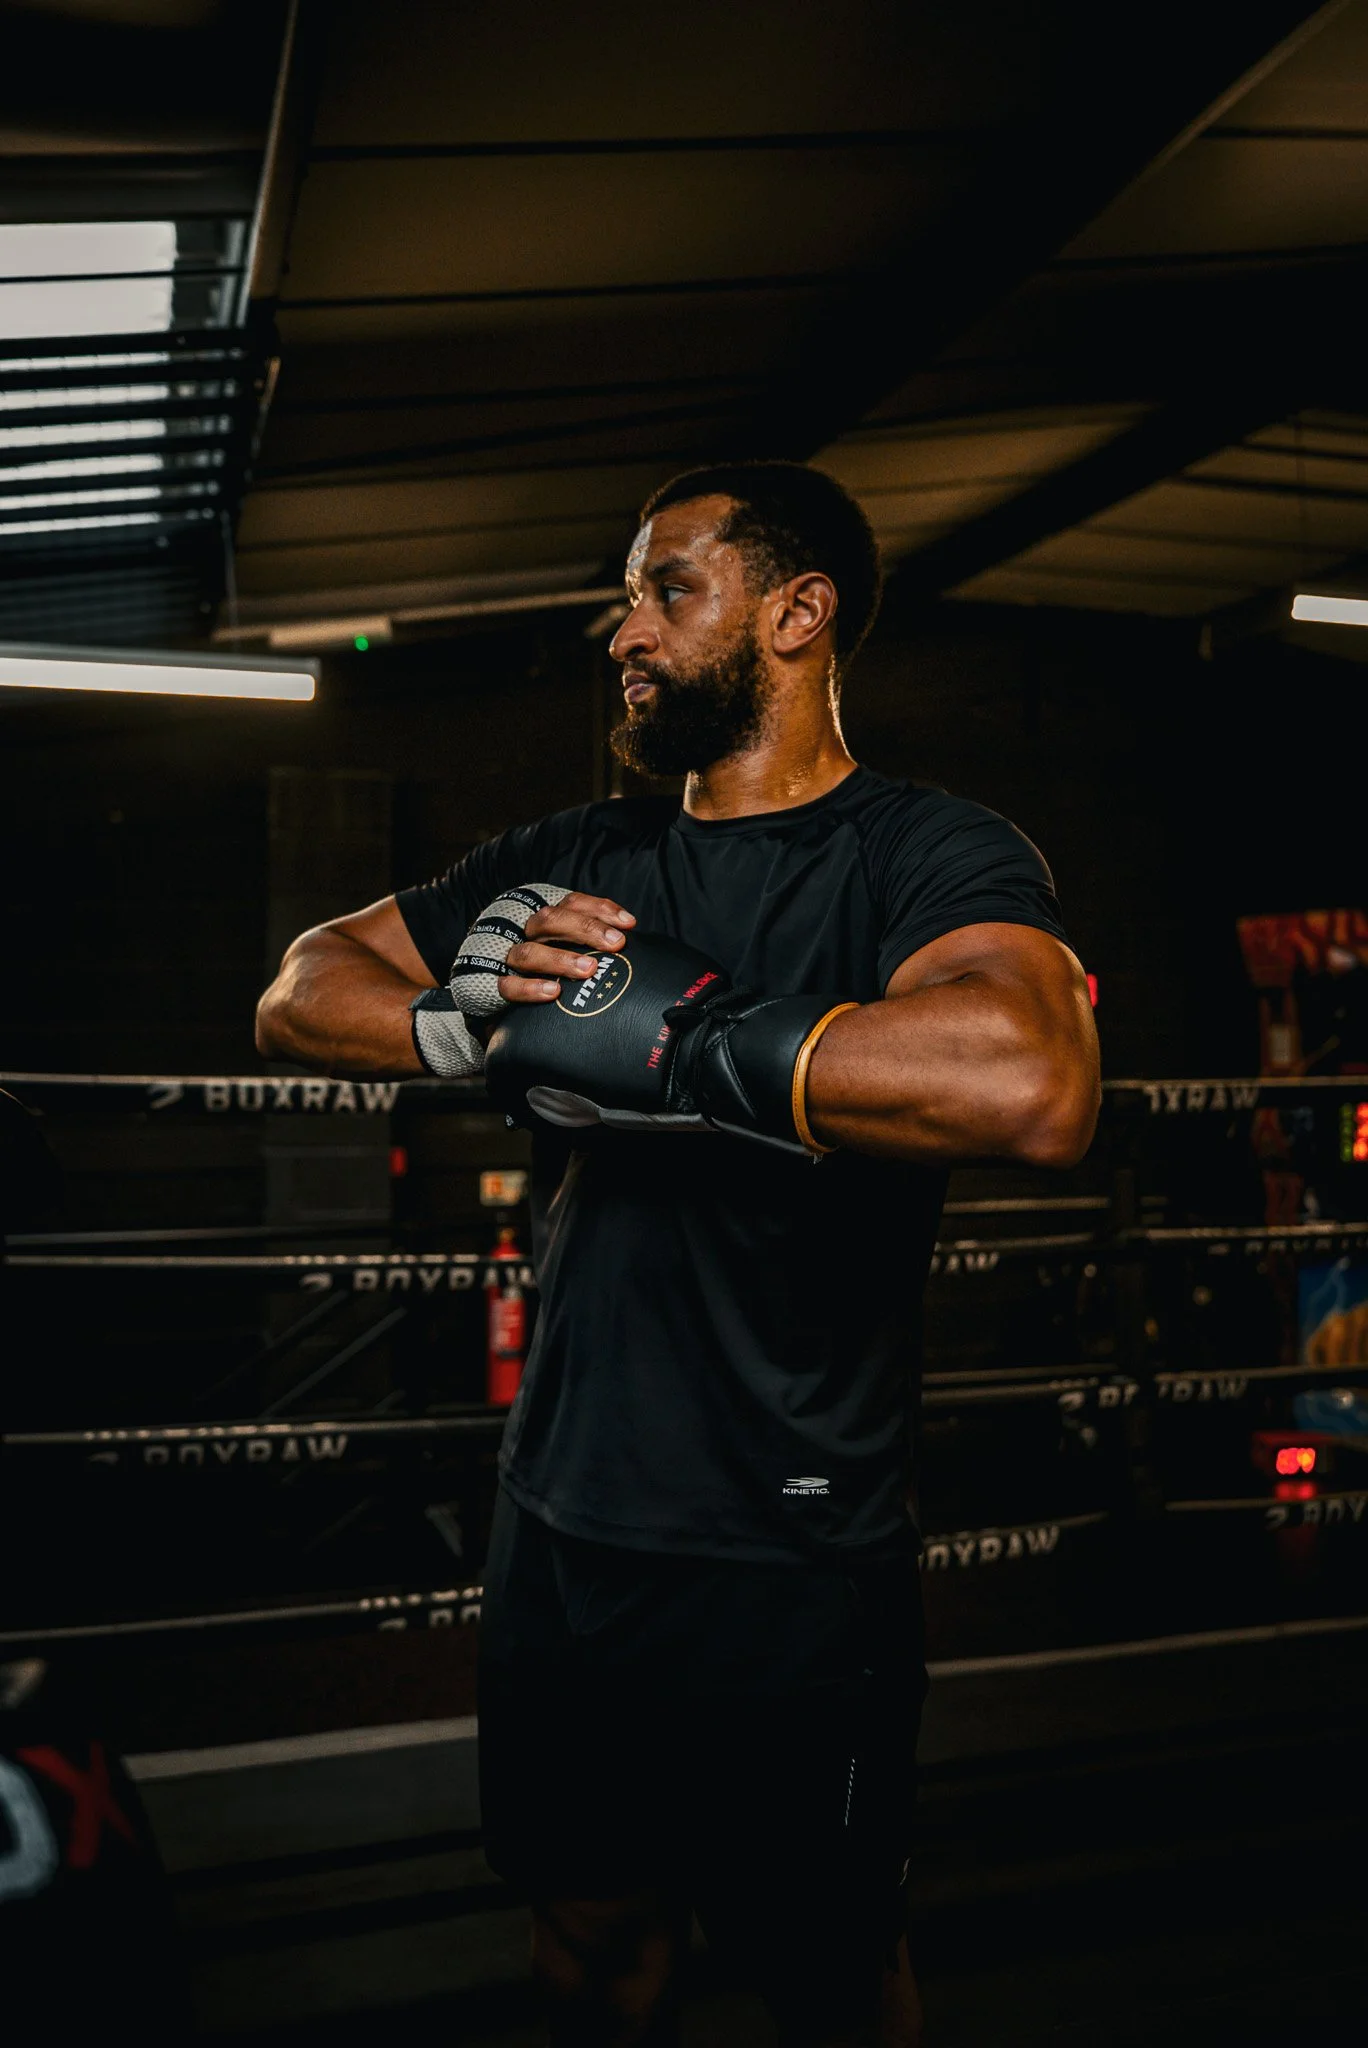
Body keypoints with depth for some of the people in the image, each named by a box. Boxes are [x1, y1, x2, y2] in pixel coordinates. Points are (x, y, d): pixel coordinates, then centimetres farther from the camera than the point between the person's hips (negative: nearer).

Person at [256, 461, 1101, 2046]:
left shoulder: (928, 855, -15)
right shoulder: (576, 861, 5)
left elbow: (1027, 1084, -36)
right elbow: (302, 992, 7)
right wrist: (470, 1022, -15)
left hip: (792, 1574, -5)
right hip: (556, 1528, 5)